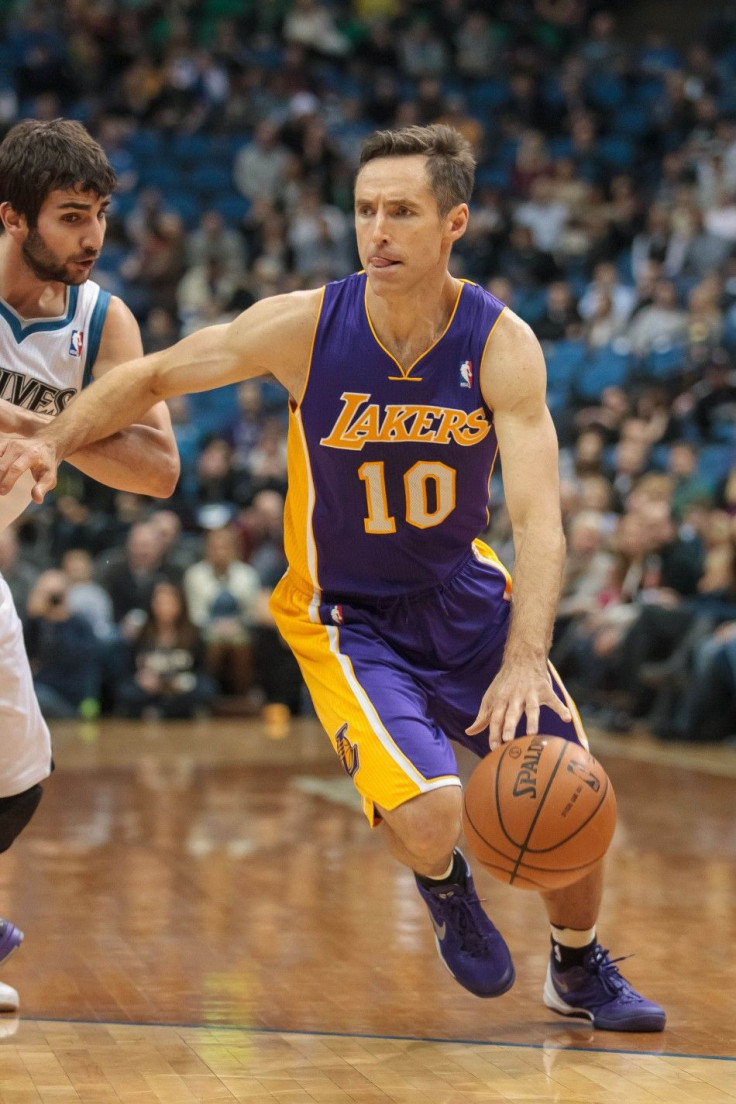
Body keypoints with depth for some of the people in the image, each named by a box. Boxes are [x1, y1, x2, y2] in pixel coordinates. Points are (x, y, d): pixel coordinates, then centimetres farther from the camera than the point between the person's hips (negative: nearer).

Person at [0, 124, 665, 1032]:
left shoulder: (503, 345, -18)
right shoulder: (304, 327, -20)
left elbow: (538, 519, -25)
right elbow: (152, 377, -4)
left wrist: (524, 660, -39)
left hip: (465, 596, 3)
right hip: (344, 611, -2)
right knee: (429, 816, -24)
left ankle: (581, 971, 36)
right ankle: (440, 881, 17)